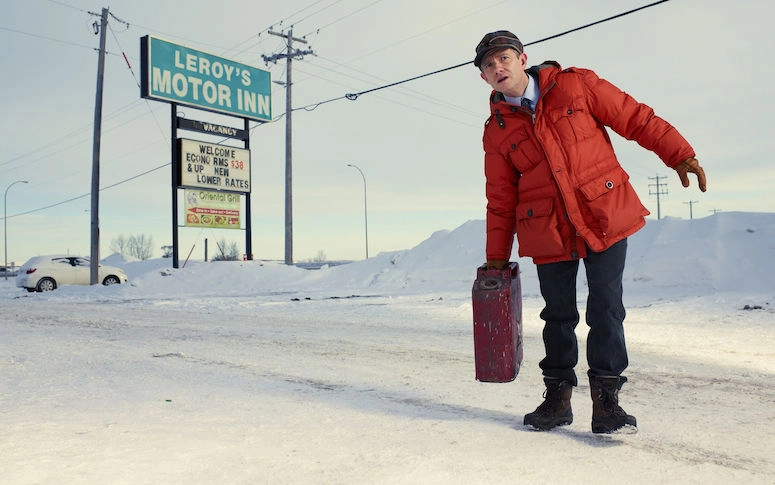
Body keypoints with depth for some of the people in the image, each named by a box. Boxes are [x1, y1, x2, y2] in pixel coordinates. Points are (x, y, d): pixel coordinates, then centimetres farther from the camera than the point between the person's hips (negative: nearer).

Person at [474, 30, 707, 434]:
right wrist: (496, 257, 8)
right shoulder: (496, 131, 4)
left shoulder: (575, 84, 0)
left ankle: (606, 398, 12)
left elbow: (635, 118, 4)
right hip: (547, 231, 2)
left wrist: (679, 155, 0)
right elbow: (500, 200, 8)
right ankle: (557, 395, 24)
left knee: (606, 310, -1)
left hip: (605, 217, -1)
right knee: (558, 316, 9)